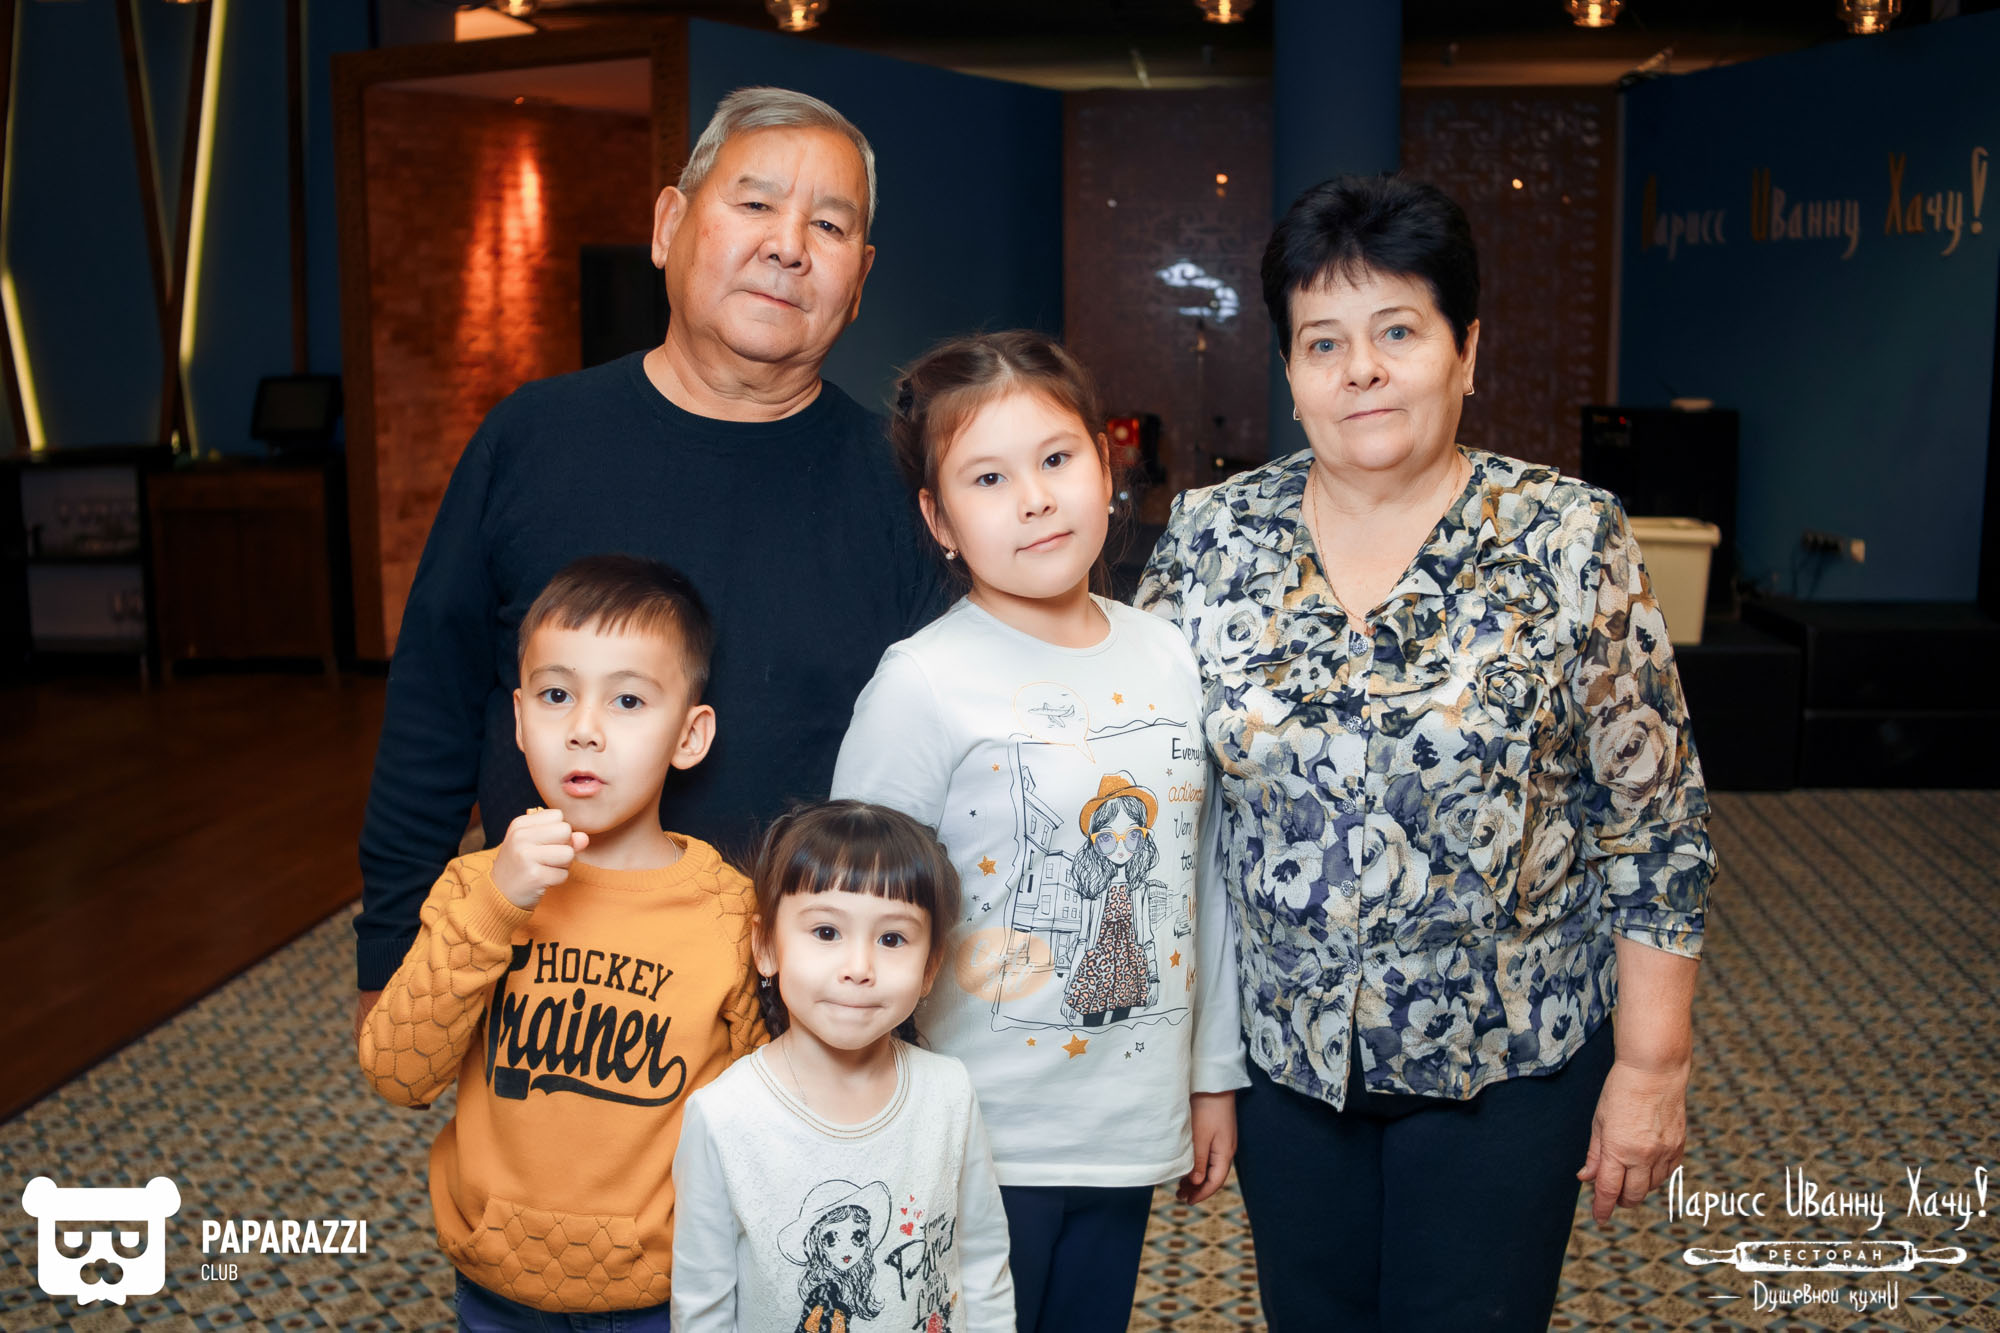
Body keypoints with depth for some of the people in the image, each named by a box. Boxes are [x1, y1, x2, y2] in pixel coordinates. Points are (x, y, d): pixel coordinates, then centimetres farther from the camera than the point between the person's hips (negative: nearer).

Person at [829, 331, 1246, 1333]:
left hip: (1130, 1130, 5)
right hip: (983, 1138, -5)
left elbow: (1201, 881, 10)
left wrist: (1217, 1074, 15)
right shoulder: (922, 685, -15)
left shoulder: (1167, 660, 2)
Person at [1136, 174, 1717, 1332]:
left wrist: (1653, 1065, -7)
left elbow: (1657, 820, -7)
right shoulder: (1211, 538, -5)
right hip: (1284, 1051, 3)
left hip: (1508, 1063, -2)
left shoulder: (1571, 541, -11)